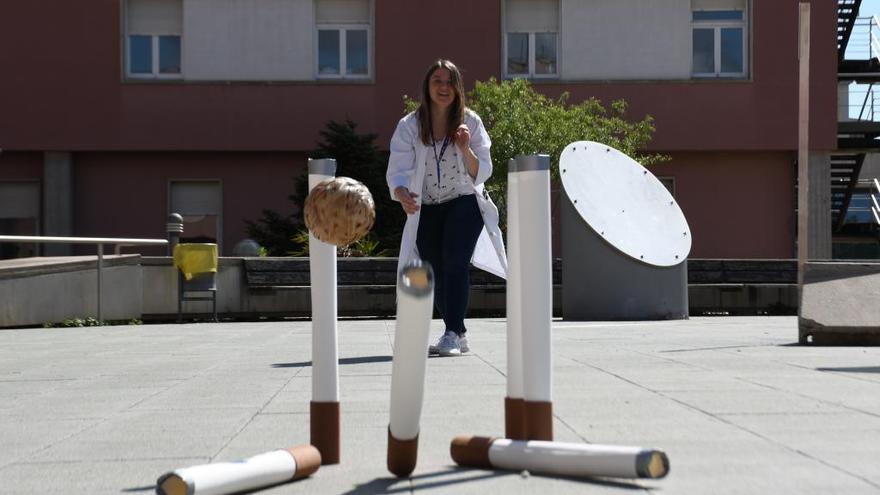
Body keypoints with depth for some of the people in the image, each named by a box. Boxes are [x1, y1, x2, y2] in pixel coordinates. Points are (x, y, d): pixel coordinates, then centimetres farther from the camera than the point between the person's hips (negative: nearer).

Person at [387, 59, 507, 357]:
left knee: (455, 261, -23)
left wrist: (465, 149, -26)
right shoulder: (409, 126, -8)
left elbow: (482, 174, -8)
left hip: (464, 203, -2)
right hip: (426, 209, 2)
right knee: (436, 274, 6)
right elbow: (398, 171, -17)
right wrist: (402, 195, -39)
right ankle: (458, 336, 23)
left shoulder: (469, 122, -7)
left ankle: (453, 334, -23)